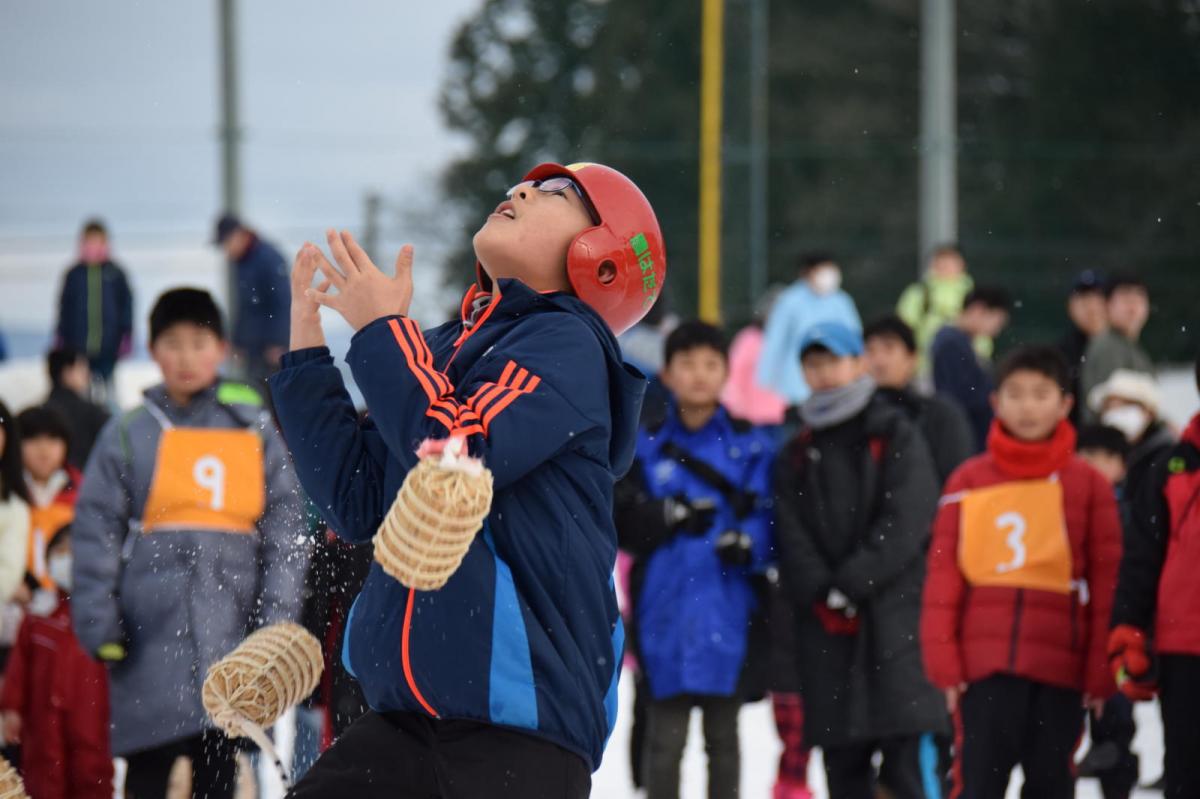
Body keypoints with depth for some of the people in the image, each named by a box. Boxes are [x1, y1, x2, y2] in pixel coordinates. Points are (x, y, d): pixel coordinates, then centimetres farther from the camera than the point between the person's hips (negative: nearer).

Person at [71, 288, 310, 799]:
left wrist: (275, 618, -3)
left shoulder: (256, 431, 7)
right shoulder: (128, 435, 5)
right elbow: (96, 532, 4)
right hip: (150, 637, -1)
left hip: (228, 633, 1)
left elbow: (286, 528, 6)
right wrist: (98, 623, -5)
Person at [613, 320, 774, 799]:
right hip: (665, 610, 0)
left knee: (722, 736, 8)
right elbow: (624, 524, -3)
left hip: (726, 612, 0)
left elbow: (767, 518, -2)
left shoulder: (750, 445, 5)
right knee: (665, 737, 2)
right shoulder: (646, 445, 5)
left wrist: (748, 543, -23)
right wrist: (673, 516, -19)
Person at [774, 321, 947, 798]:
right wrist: (823, 593, -11)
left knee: (909, 760, -12)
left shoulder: (896, 438, 5)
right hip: (825, 626, 4)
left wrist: (852, 583, -14)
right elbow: (791, 536, 5)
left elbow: (904, 523, -6)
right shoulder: (797, 455, 17)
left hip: (894, 613, -4)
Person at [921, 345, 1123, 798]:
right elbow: (943, 575, 4)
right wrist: (942, 659, -3)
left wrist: (1101, 670, -2)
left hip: (1060, 664, 0)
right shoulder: (968, 482, 4)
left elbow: (1106, 582, 2)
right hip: (983, 663, 0)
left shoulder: (1087, 485, 2)